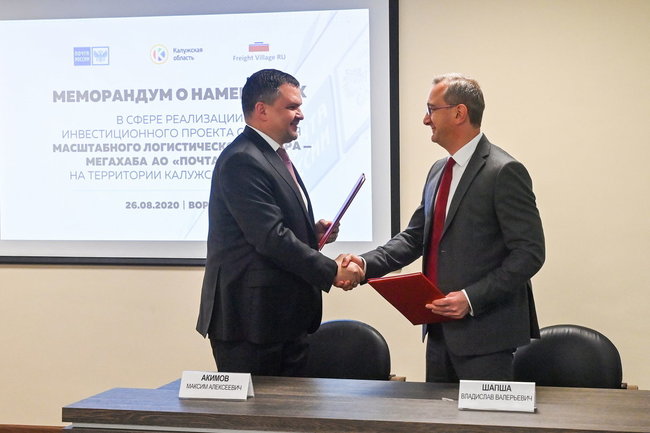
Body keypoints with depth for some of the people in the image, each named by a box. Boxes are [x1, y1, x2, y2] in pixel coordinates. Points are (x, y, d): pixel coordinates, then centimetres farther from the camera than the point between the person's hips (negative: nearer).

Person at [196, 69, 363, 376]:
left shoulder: (275, 156, 17)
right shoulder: (241, 161, -16)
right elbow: (271, 237, -23)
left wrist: (313, 231, 6)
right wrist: (331, 272, -19)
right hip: (251, 318, -10)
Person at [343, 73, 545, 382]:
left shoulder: (504, 172, -13)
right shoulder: (439, 171, 14)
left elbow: (529, 253, -16)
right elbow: (414, 236, 15)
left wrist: (472, 298, -22)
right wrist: (366, 264, -1)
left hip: (484, 332, -8)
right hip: (440, 330, 8)